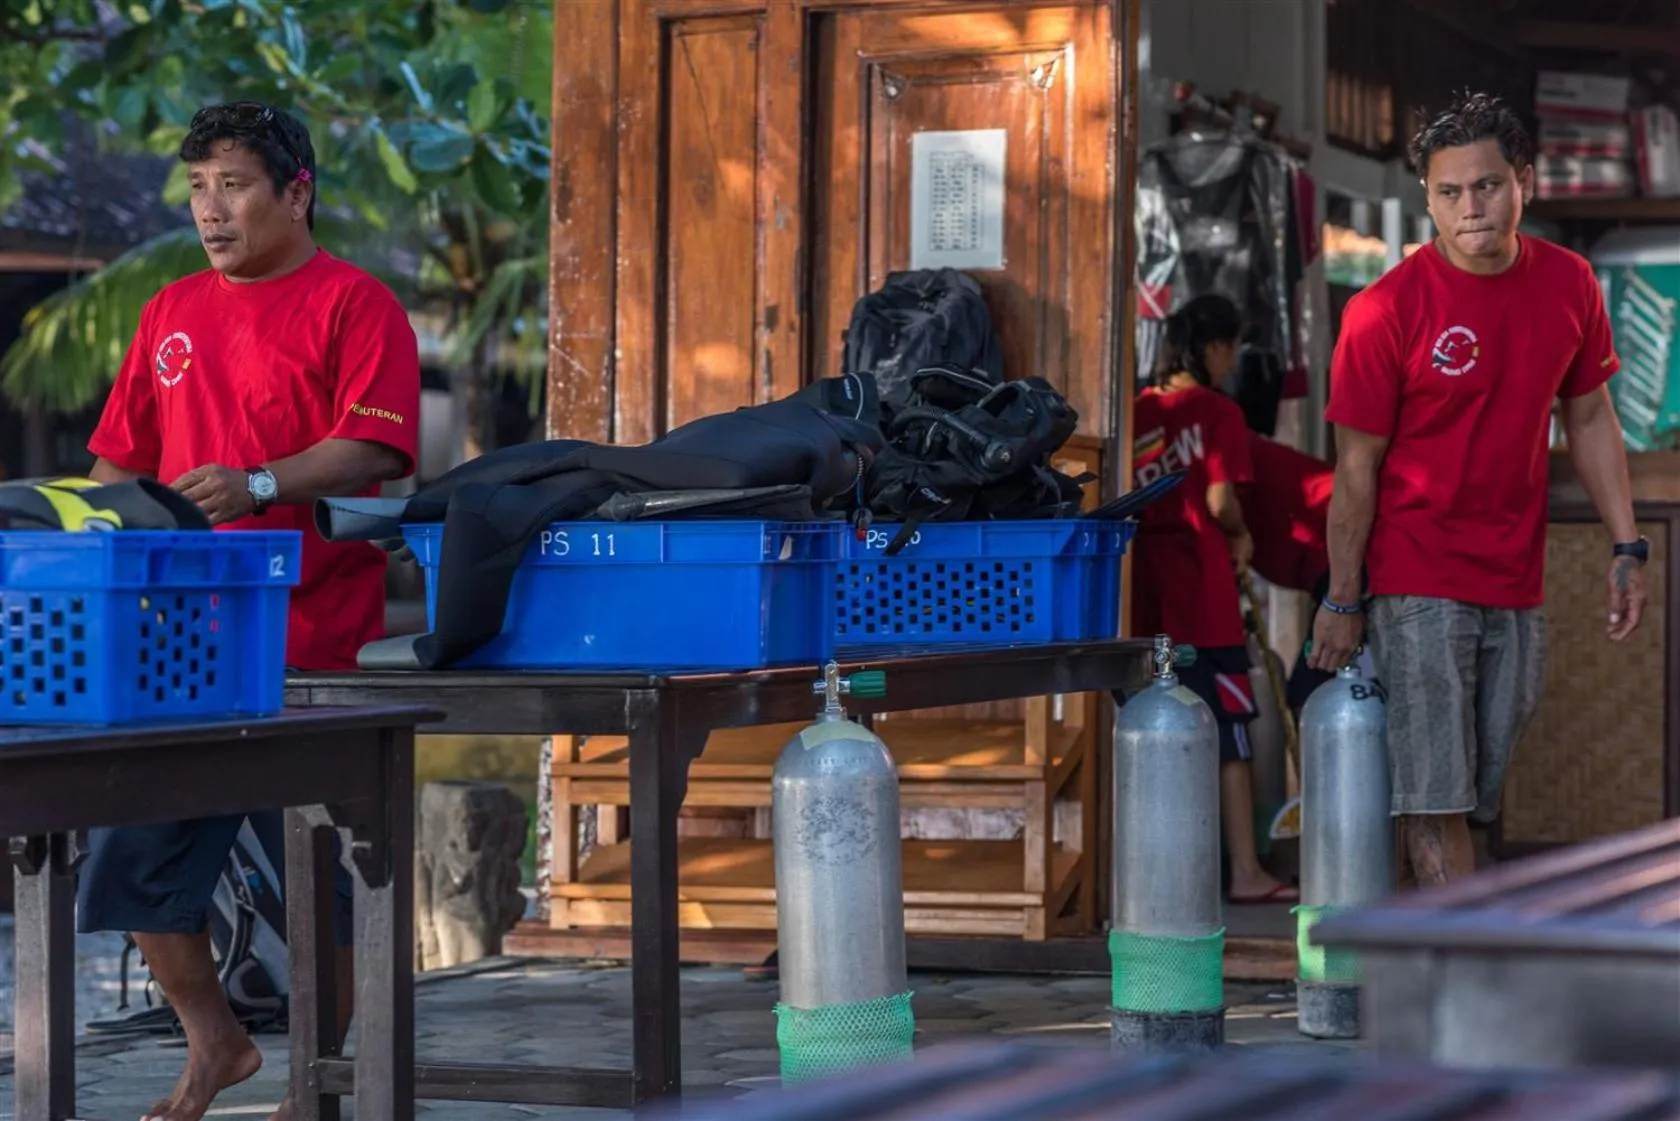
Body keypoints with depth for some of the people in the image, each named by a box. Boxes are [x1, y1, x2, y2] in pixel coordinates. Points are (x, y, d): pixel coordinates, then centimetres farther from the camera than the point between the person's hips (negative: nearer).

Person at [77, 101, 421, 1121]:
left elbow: (371, 448, -14)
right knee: (138, 858, 5)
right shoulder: (174, 312, 16)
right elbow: (122, 459, 19)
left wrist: (261, 486, -27)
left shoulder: (355, 305, -2)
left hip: (315, 644, -6)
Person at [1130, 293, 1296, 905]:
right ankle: (1245, 872, -1)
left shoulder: (1138, 411, 9)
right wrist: (1240, 536, 5)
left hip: (1143, 590, 5)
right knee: (1228, 731, -1)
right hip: (1200, 590, -5)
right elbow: (1221, 502, -13)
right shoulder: (1218, 411, -6)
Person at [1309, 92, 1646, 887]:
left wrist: (1626, 548, 7)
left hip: (1517, 583, 5)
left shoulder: (1568, 284, 0)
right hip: (1419, 586, -5)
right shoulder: (1386, 310, -14)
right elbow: (1357, 467, -9)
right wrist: (1342, 602, -6)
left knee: (1474, 795, 11)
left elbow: (1589, 419, 11)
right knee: (1436, 799, -7)